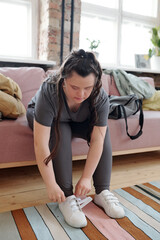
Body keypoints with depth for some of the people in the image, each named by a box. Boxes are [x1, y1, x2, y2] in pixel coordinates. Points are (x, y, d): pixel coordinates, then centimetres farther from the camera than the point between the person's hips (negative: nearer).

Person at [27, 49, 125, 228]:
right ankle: (67, 196, -24)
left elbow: (97, 141, -31)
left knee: (102, 131, -23)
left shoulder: (100, 97, -31)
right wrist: (51, 185, -40)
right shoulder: (49, 92, -39)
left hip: (78, 122, 3)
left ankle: (102, 192, -16)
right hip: (39, 117, -2)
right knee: (61, 133, -34)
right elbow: (41, 144, -41)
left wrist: (86, 178, -32)